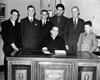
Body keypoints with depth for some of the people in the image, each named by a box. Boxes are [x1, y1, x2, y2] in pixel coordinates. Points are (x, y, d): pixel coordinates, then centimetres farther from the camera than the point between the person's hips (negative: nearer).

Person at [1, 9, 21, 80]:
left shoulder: (18, 25, 17)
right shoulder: (5, 23, 4)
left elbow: (19, 36, 15)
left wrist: (20, 46, 2)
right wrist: (12, 44, -12)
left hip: (17, 48, 3)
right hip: (8, 48, -3)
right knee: (7, 64, -2)